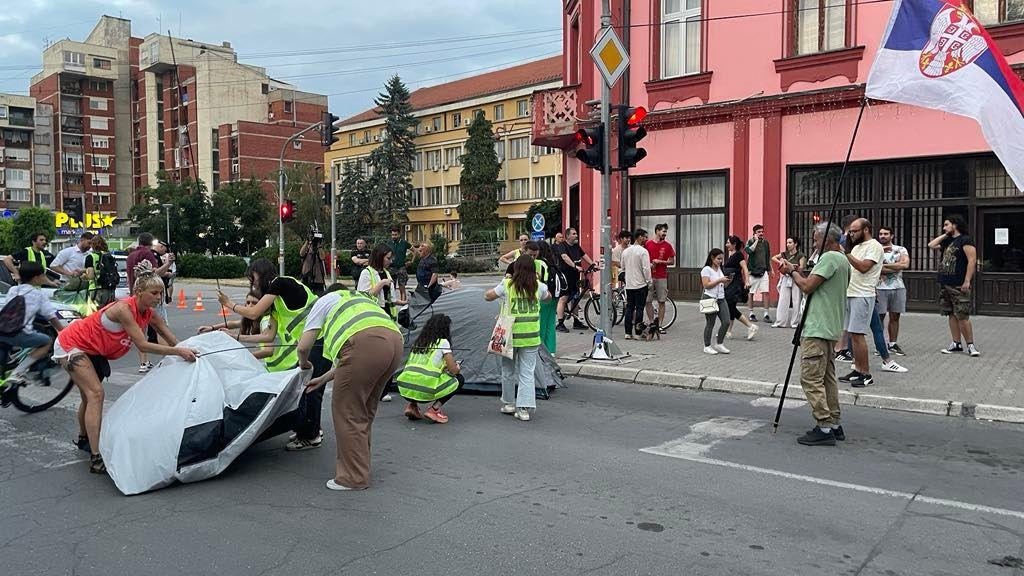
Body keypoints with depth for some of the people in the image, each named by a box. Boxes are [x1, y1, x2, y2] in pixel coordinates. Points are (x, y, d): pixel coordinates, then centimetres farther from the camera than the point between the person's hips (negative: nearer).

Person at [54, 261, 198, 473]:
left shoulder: (148, 313, -10)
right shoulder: (124, 308, -33)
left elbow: (172, 341, -6)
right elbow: (143, 345, -36)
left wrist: (185, 352, -18)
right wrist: (178, 352, -41)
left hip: (91, 350, 9)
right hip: (70, 344, -9)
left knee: (90, 396, 22)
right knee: (95, 393, -20)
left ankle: (84, 439, 47)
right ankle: (96, 459, -24)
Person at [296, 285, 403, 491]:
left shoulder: (324, 301, 26)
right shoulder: (362, 299, 43)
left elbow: (303, 346, 16)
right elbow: (349, 358, 41)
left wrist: (304, 364, 38)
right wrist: (323, 379, 48)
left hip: (366, 342, -7)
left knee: (347, 411, 5)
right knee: (365, 411, 21)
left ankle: (354, 477, 9)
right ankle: (358, 465, 32)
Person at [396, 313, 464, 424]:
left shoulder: (417, 342, 21)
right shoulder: (443, 342, 4)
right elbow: (453, 370, 0)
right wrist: (457, 367, 25)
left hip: (405, 390, 6)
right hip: (425, 392, -6)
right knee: (459, 379, 15)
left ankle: (412, 406, 15)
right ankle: (435, 408, -1)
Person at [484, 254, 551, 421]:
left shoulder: (507, 285, -6)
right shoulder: (539, 287, 0)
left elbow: (487, 296, 7)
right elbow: (548, 297, 23)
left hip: (510, 335, -1)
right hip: (531, 337, 1)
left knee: (508, 370, 16)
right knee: (527, 373, 4)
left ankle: (508, 403, 27)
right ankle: (524, 408, -2)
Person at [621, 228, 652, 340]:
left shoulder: (625, 251, 9)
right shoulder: (643, 251, -12)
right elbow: (646, 269, -16)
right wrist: (649, 282, -7)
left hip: (629, 285, 6)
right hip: (640, 285, -6)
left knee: (629, 308, 9)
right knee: (639, 309, -1)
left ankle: (628, 333, 8)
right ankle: (638, 333, 0)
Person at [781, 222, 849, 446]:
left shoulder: (830, 258, -14)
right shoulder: (842, 259, 19)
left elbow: (807, 286, -18)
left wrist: (792, 272, -1)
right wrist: (796, 272, 11)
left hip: (817, 330, -11)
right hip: (829, 328, 11)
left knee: (811, 378, -9)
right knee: (827, 377, 14)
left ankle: (824, 428, -7)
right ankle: (834, 425, 19)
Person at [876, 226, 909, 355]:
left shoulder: (901, 250, 9)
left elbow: (905, 264, -10)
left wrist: (885, 265, -12)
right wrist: (896, 267, -9)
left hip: (898, 287, 3)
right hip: (880, 288, -3)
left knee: (895, 317, 7)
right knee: (880, 316, -1)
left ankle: (893, 344, 15)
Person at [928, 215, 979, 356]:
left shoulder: (965, 240, -8)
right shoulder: (947, 242, 17)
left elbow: (972, 260, -15)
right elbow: (931, 245, 19)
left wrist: (967, 281, -20)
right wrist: (945, 235, 12)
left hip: (959, 286, -8)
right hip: (945, 285, 8)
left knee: (962, 316, -9)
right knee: (952, 315, 9)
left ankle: (970, 345, -1)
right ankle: (957, 344, 14)